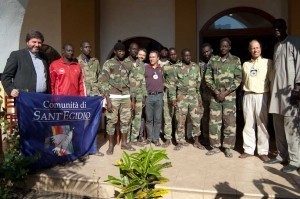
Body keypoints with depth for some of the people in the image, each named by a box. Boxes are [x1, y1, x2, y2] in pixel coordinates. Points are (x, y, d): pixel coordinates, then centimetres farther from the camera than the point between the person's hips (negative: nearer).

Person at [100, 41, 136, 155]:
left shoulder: (128, 65, 12)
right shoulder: (108, 64, -2)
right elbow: (104, 83, -8)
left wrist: (133, 99, 9)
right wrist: (108, 100, -15)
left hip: (126, 97, 5)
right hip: (113, 97, -4)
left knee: (126, 120, 8)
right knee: (112, 121, 1)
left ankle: (124, 143, 23)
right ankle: (110, 145, 13)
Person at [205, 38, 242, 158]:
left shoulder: (236, 60, 2)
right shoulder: (213, 60, 8)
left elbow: (238, 79, -4)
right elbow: (208, 77, 5)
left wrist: (225, 93, -11)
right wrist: (215, 90, -9)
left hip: (229, 96, -2)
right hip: (215, 95, 2)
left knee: (230, 122, 0)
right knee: (214, 122, 5)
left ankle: (228, 148, 13)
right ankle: (215, 147, 17)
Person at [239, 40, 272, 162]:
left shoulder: (268, 62, 5)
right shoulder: (245, 64, 15)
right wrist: (243, 94, 10)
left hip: (262, 96, -3)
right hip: (248, 96, 3)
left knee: (262, 124, 0)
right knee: (248, 124, 5)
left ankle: (263, 151, 10)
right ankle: (248, 150, 14)